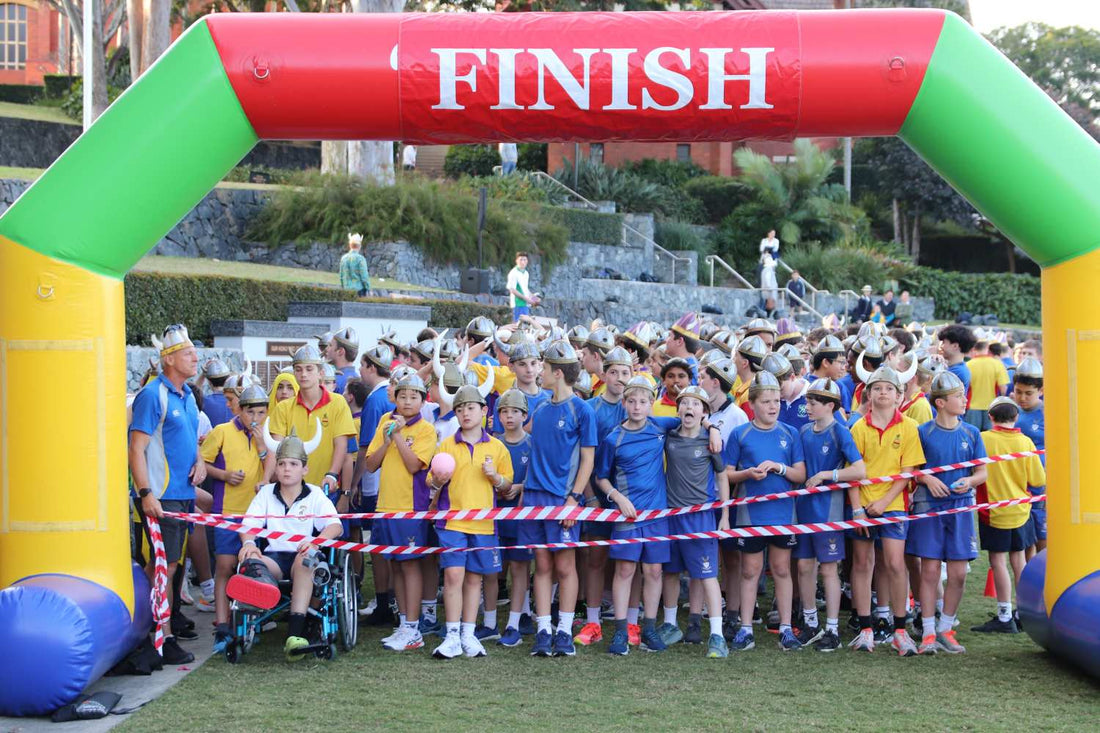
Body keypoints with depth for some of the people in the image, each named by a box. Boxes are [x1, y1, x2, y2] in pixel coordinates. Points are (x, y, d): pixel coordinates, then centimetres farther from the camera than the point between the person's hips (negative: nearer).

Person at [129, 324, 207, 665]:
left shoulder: (187, 395, 14)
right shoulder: (152, 395, -12)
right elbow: (136, 448, -16)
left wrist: (200, 460, 6)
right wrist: (146, 493, -23)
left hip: (184, 493, 8)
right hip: (161, 496, -8)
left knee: (165, 564, 12)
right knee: (165, 565, -7)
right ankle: (164, 639, -3)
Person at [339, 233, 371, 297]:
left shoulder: (343, 258, 5)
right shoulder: (360, 258, -12)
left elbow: (341, 276, 11)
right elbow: (364, 276, -11)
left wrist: (343, 288, 22)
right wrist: (368, 290, -3)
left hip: (347, 289, 5)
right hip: (359, 289, -5)